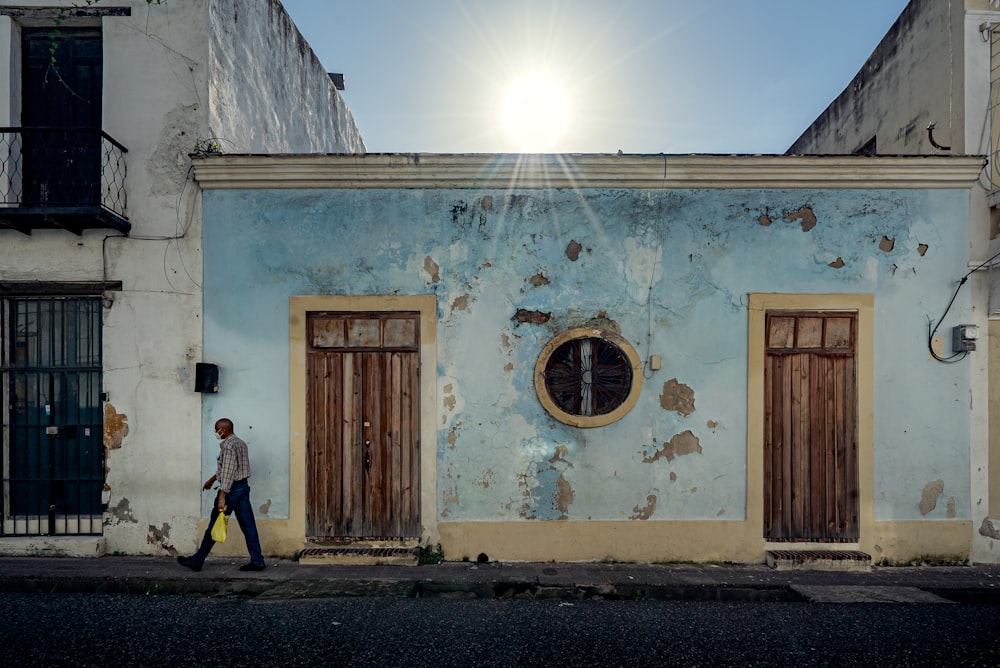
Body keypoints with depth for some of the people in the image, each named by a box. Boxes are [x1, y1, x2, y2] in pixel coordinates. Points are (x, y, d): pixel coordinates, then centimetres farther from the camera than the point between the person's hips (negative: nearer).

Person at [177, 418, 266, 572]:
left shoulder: (228, 445, -14)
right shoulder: (241, 443, 15)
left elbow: (228, 472, -21)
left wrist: (222, 496, -23)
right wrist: (212, 479, 38)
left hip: (232, 488, -9)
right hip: (243, 486, 9)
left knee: (215, 526, 3)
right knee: (248, 525, 5)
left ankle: (196, 561, 16)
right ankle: (257, 561, 2)